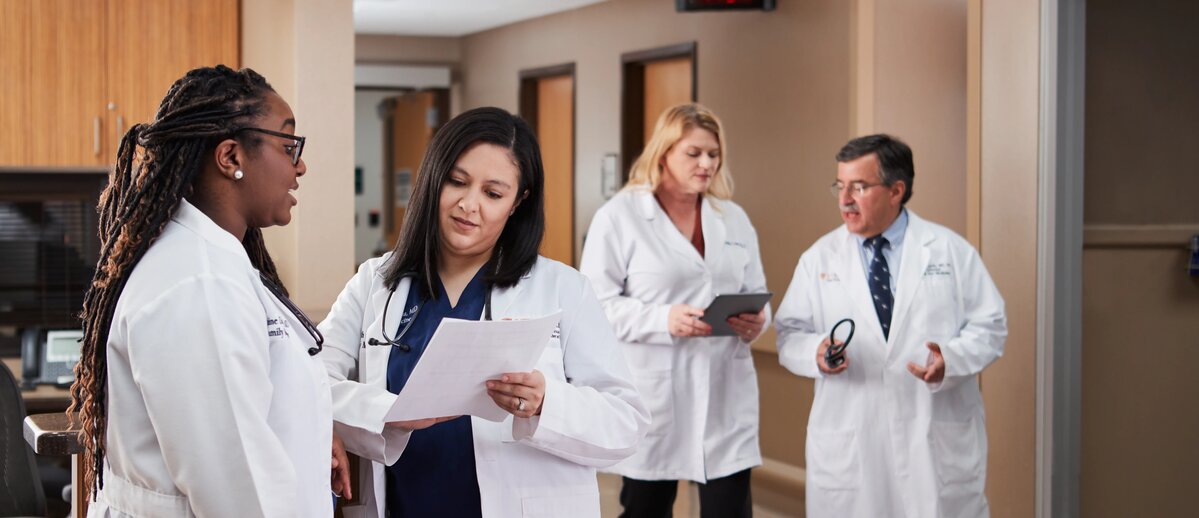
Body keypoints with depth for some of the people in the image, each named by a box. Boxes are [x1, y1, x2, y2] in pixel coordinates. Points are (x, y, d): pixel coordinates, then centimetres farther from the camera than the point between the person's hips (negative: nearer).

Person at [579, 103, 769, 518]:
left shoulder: (734, 218, 13)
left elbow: (757, 293, 15)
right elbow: (595, 304, -9)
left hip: (726, 395, 4)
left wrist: (756, 321, -8)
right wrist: (663, 320, -22)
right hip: (652, 395, -3)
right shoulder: (619, 216, -3)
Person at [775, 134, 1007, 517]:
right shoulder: (819, 259, 7)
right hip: (848, 445, 1)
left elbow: (989, 326, 3)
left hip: (938, 440, -1)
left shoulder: (951, 251, 3)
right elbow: (790, 334, 7)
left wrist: (951, 359, -17)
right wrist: (816, 352, -16)